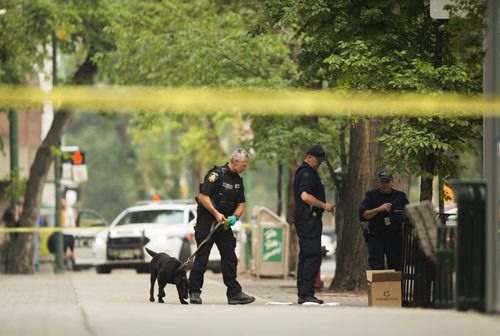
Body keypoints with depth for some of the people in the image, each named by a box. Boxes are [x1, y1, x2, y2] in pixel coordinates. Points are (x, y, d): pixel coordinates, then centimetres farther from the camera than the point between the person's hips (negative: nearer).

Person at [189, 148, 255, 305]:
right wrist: (216, 213, -21)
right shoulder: (217, 174, -13)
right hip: (206, 221, -7)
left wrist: (234, 216, -6)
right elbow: (203, 196, -18)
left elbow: (240, 203, 15)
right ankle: (194, 292, 5)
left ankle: (234, 293, 2)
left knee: (230, 258, 2)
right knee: (202, 258, -3)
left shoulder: (238, 180, 12)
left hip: (224, 222, 7)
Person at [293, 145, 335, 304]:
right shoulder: (307, 173, -13)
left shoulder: (304, 172, 21)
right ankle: (306, 293, -16)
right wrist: (324, 205, -17)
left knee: (305, 256, 11)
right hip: (309, 219, -11)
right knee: (313, 255, -13)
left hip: (305, 220, 11)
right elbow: (305, 196, -25)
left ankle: (303, 294, 13)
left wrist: (326, 206, 23)